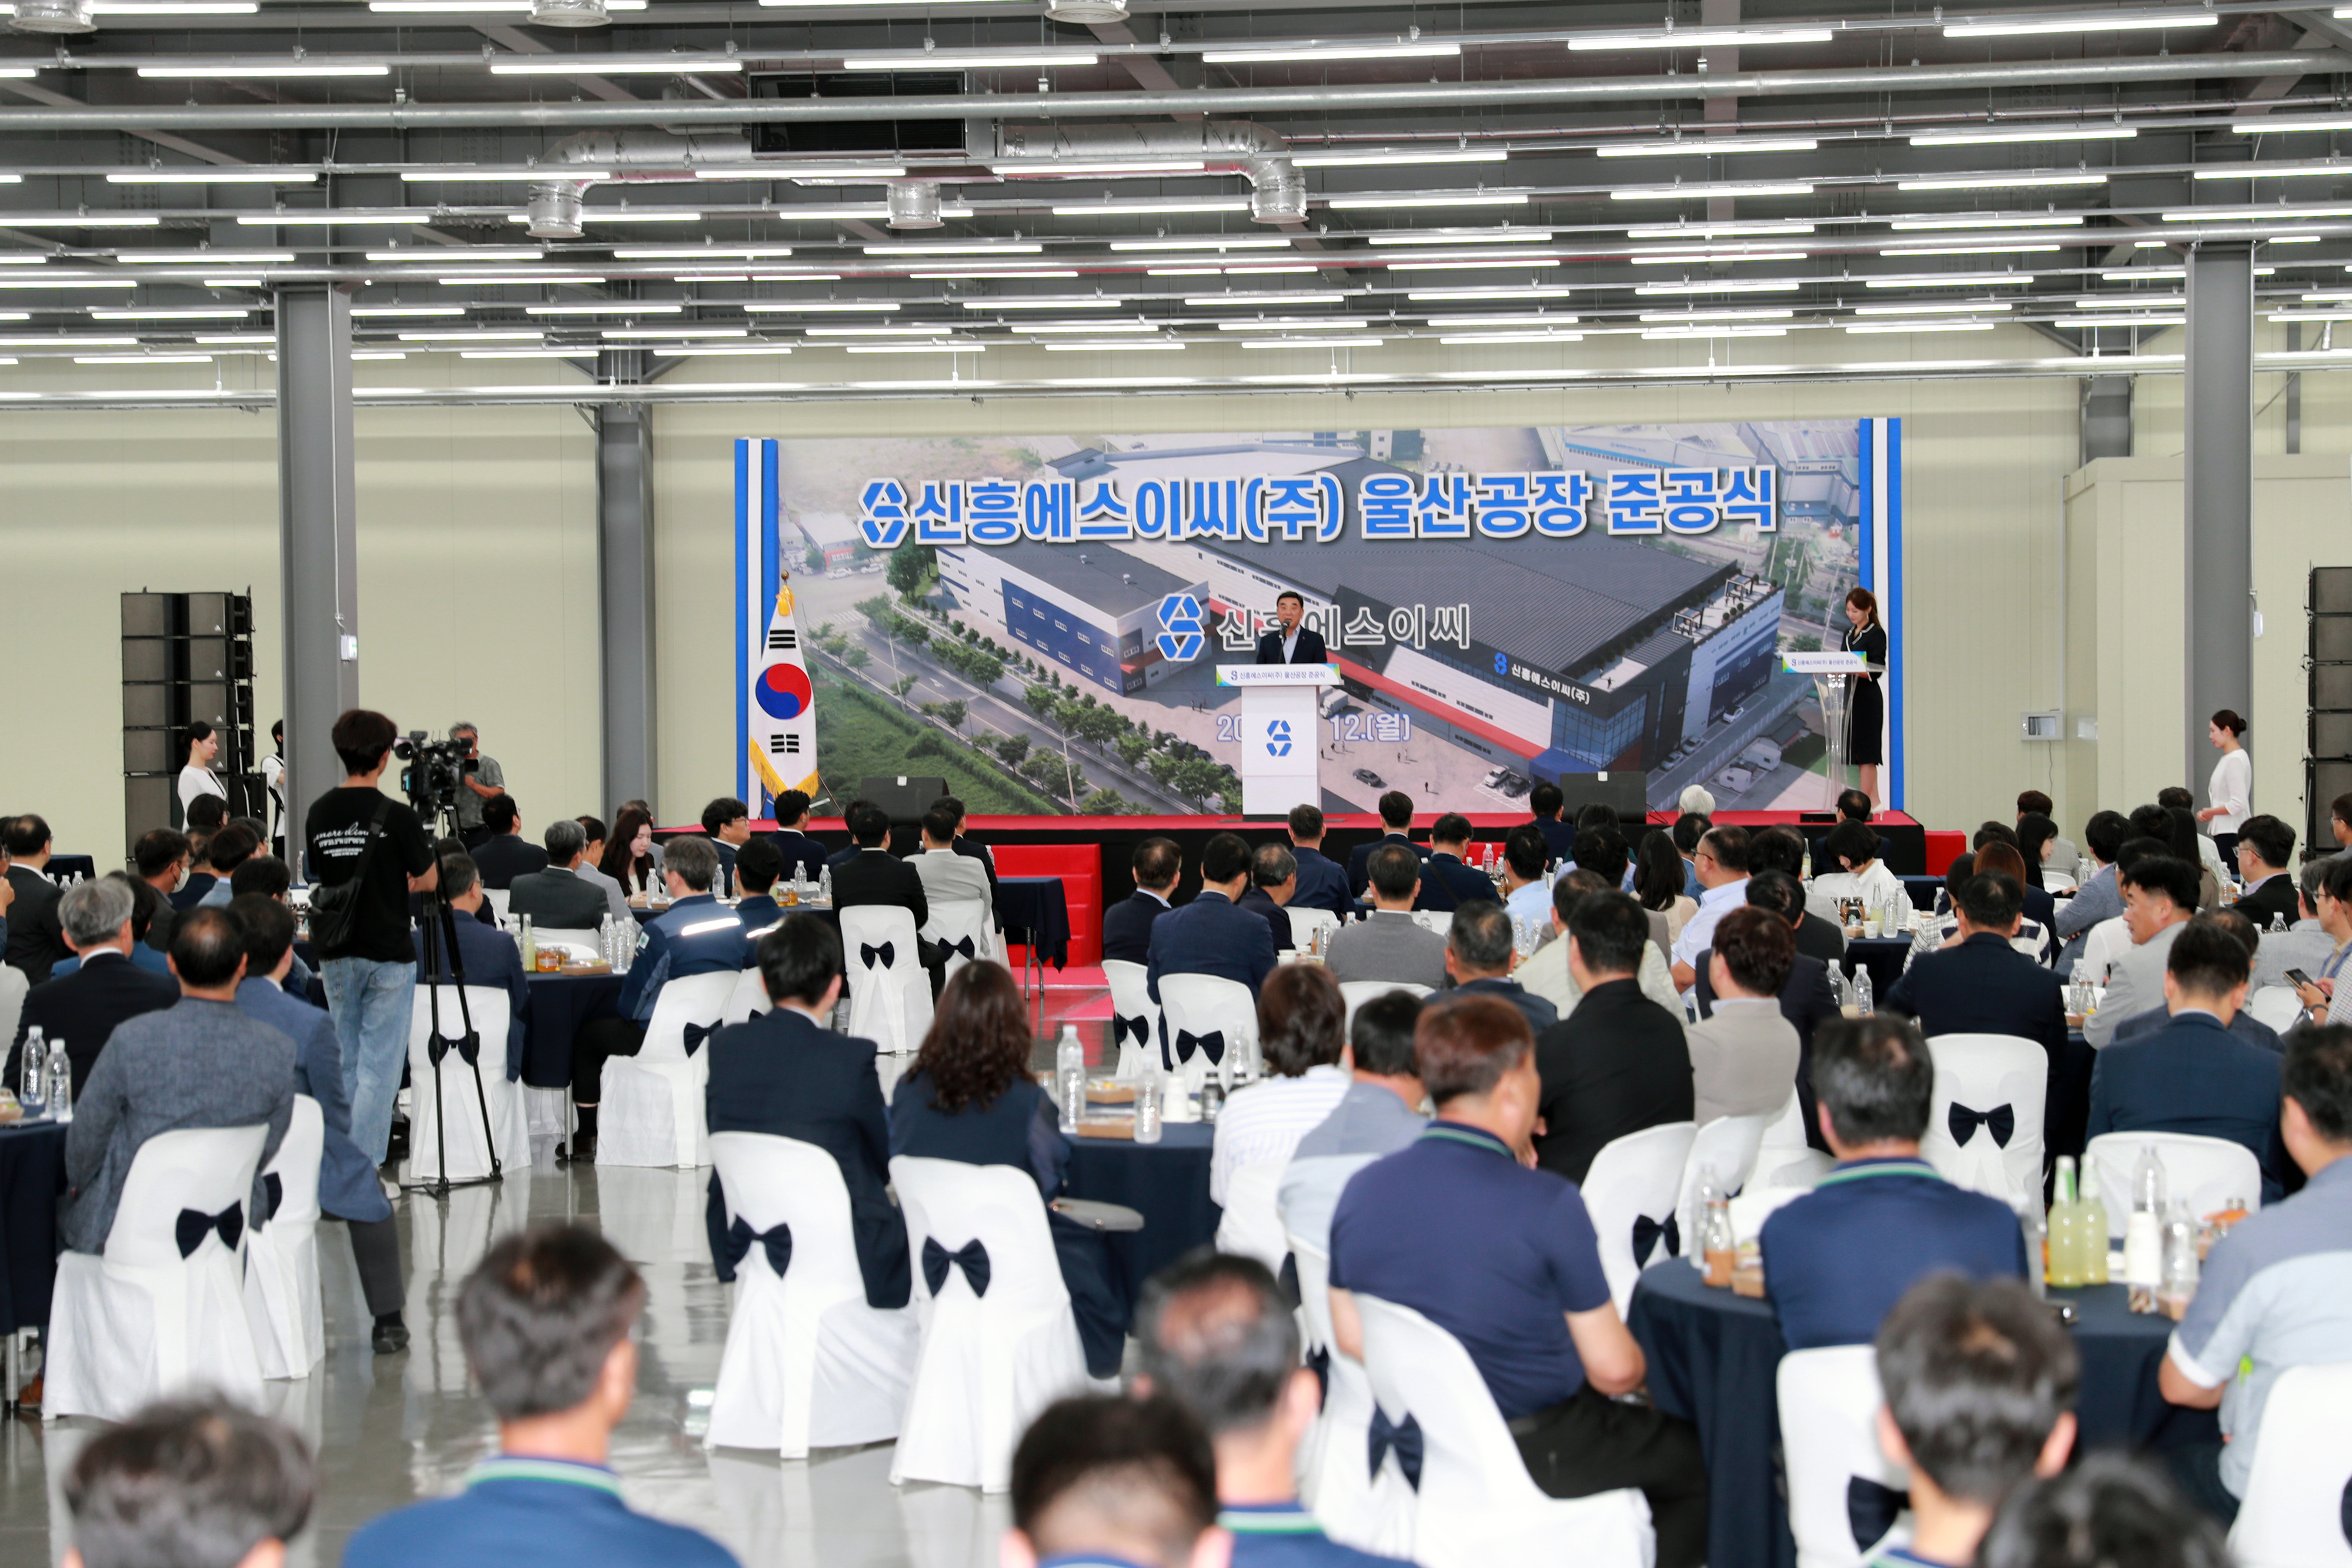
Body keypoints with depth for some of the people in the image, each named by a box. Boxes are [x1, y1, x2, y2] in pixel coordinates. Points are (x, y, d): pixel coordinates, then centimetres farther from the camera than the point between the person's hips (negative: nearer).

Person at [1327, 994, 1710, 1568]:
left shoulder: (1361, 1190, -8)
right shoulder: (1549, 1204, -24)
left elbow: (1351, 1337, 4)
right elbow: (1612, 1369, -16)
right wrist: (1641, 1367, 7)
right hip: (1537, 1458, -6)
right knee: (1698, 1457, 19)